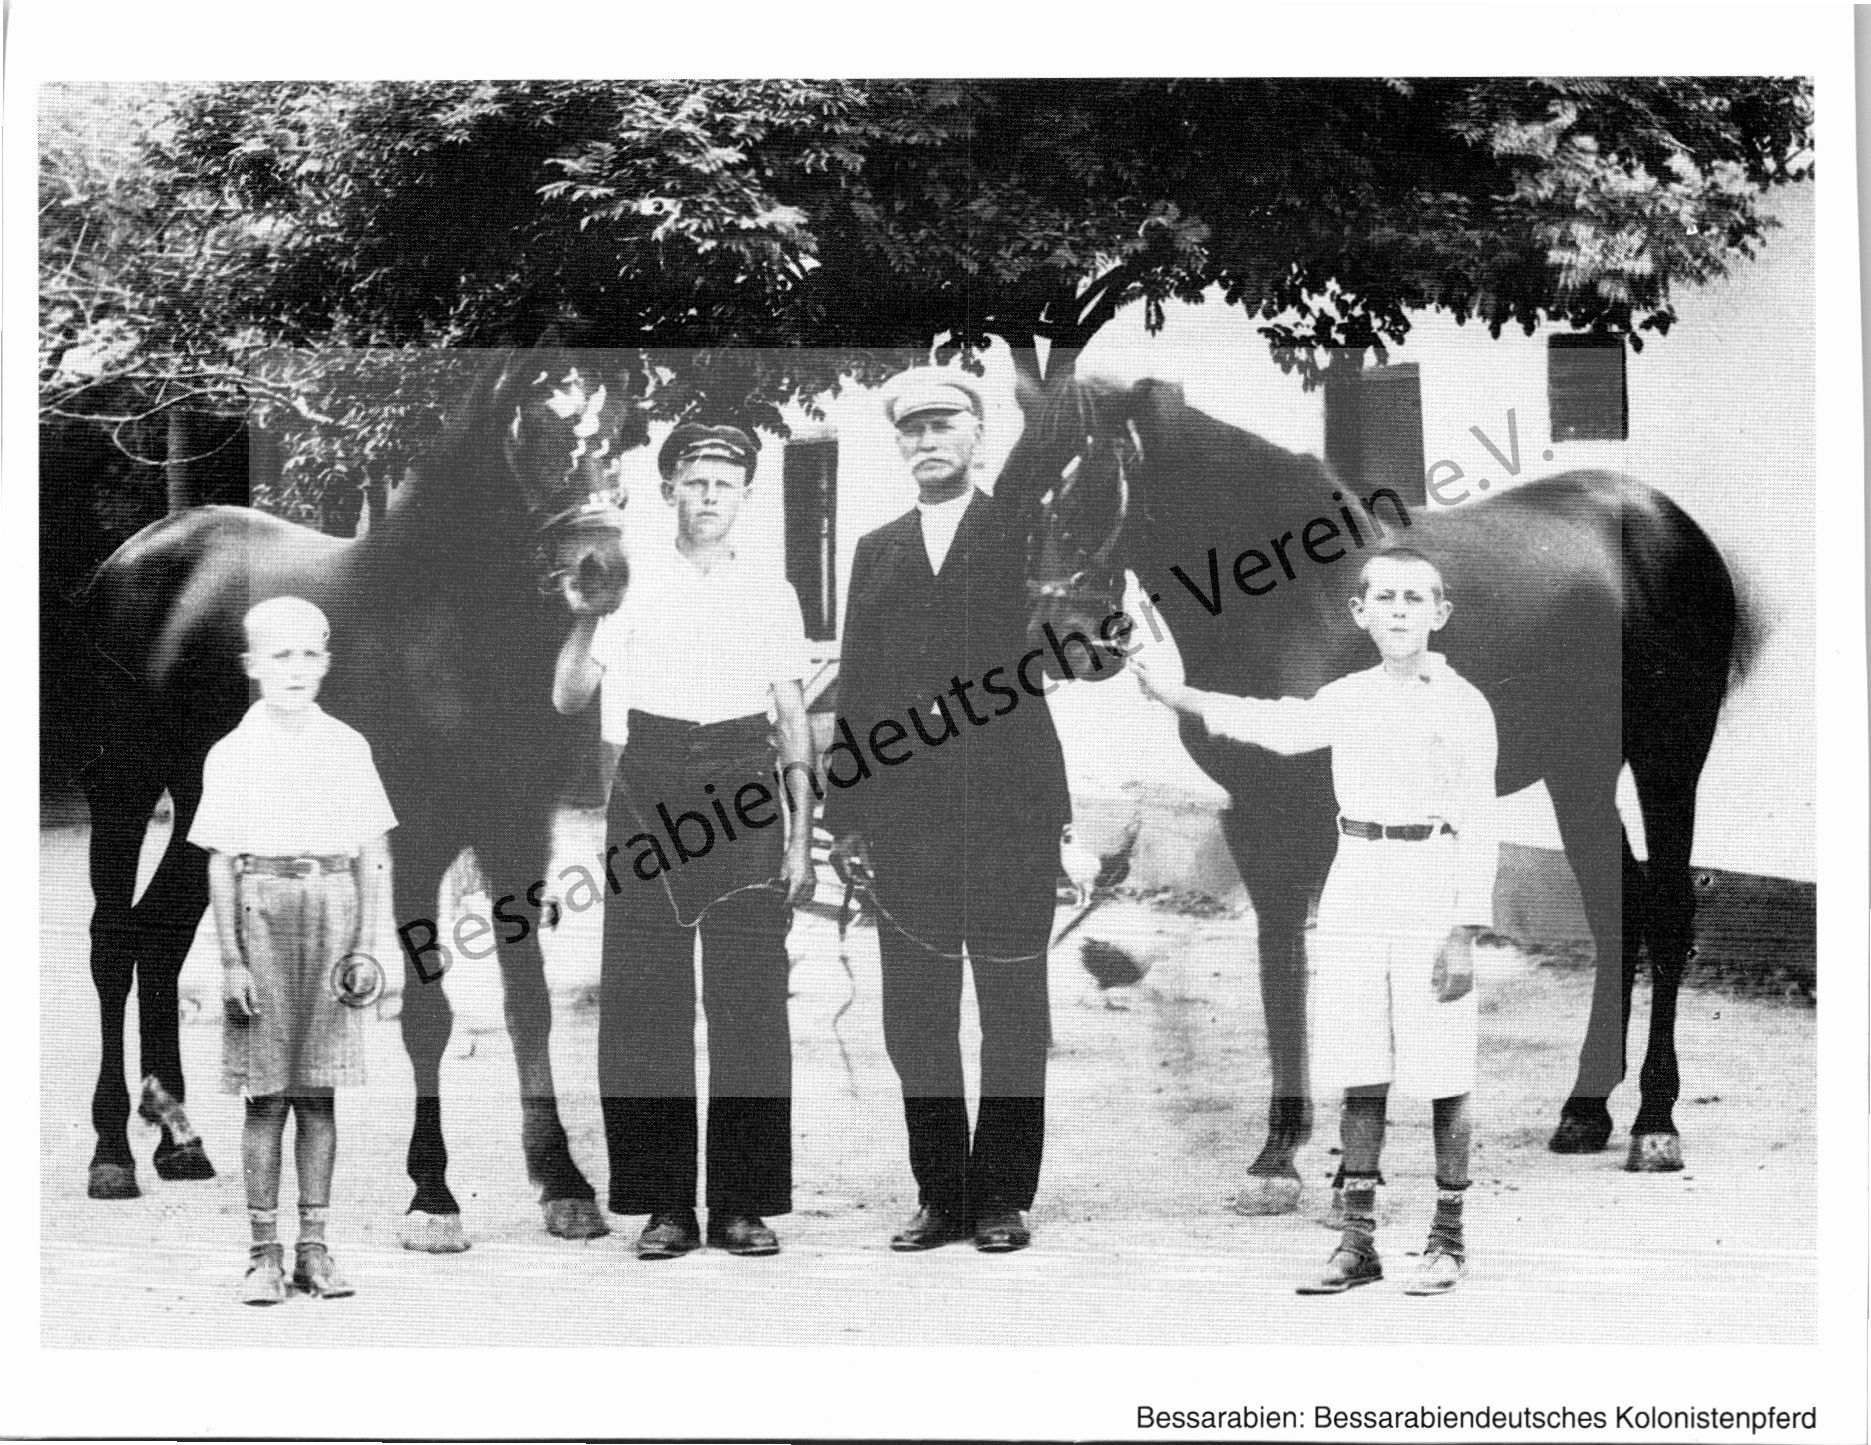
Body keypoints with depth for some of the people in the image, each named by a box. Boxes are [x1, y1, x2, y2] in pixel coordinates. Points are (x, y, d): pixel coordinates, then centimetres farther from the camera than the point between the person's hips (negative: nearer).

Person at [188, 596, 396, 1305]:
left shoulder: (347, 748, 8)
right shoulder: (232, 754, 2)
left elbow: (372, 854, 9)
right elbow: (221, 864, 0)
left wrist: (367, 942, 1)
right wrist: (231, 959, -5)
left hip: (333, 908, 2)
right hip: (263, 908, -2)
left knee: (319, 1092, 5)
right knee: (266, 1094, -1)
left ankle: (314, 1248, 11)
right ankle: (263, 1254, 5)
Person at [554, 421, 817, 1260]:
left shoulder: (772, 595, 12)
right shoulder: (632, 586, 7)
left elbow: (793, 718, 13)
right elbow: (568, 698, 0)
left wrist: (801, 837, 6)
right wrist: (583, 616, -16)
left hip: (745, 800, 1)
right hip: (649, 790, -1)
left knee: (749, 1001, -4)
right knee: (644, 1002, -4)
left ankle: (745, 1203, 1)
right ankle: (665, 1205, 2)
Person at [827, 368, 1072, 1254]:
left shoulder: (1027, 533, 2)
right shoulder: (877, 551, 14)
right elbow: (855, 688, 12)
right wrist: (845, 812, 4)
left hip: (1009, 811, -4)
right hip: (904, 817, 4)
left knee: (1013, 1014, 3)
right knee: (915, 1016, 5)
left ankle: (1005, 1197, 10)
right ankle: (941, 1197, 14)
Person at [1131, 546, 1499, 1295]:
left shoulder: (1463, 705, -4)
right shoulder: (1348, 699, 8)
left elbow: (1478, 824, -5)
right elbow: (1283, 726, 20)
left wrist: (1465, 932, -10)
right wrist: (1180, 695, 15)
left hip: (1431, 883, -4)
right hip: (1356, 882, 4)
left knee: (1443, 1077, 1)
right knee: (1359, 1077, 6)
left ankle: (1447, 1236, 12)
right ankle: (1358, 1239, 12)